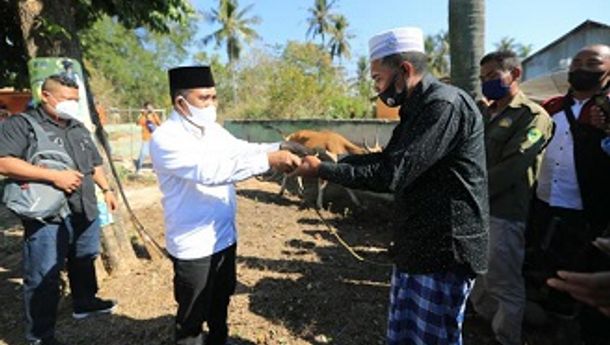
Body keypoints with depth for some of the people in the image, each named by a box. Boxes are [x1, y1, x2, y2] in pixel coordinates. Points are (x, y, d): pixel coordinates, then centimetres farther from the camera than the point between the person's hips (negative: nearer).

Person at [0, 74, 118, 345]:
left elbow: (95, 163, 24)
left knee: (84, 262, 21)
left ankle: (84, 302, 41)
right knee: (44, 277, 0)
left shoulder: (79, 128, 17)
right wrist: (53, 175, -24)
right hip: (47, 216, -7)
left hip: (86, 211, 7)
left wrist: (106, 189, 19)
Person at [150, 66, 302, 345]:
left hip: (224, 237, 8)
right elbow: (210, 170, -33)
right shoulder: (166, 138, -20)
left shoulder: (212, 129, 5)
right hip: (194, 246, -7)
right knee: (192, 317, 12)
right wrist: (268, 160, -38)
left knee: (220, 303, 27)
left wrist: (283, 148, -15)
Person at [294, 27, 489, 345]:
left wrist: (322, 170, -16)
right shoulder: (418, 107, 13)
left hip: (445, 253, -9)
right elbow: (388, 160, 14)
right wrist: (331, 161, 4)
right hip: (415, 247, 9)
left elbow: (391, 174, -24)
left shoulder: (445, 105, -20)